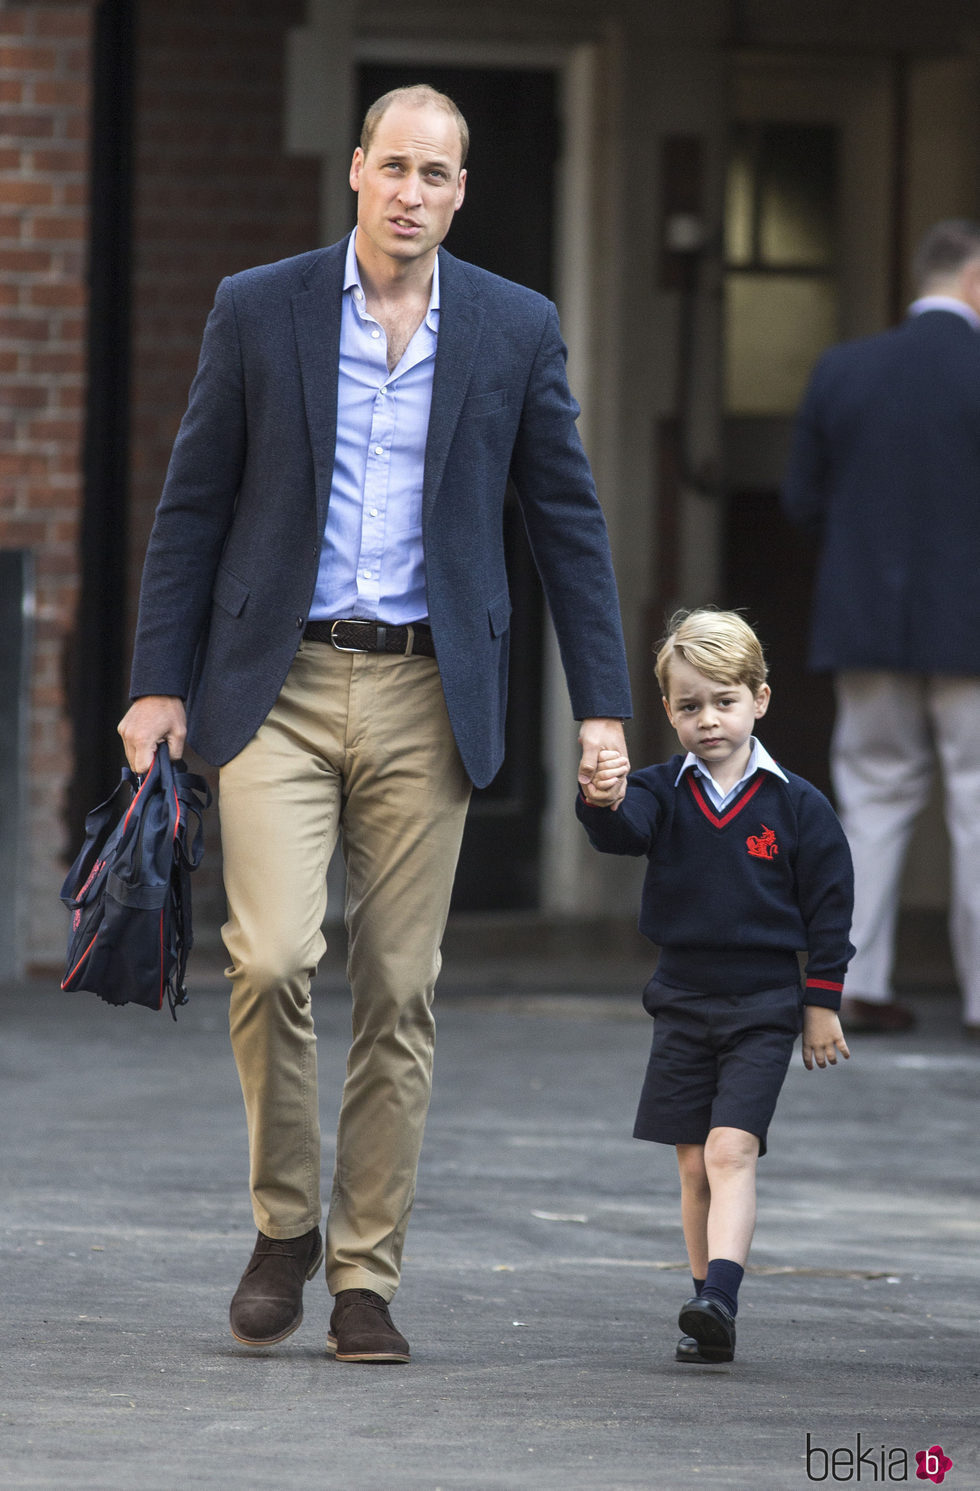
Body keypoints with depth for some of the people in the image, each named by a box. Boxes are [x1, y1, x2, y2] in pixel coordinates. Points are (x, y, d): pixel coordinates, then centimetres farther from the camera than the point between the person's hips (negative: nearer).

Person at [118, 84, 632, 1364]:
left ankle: (367, 1279, 8)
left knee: (400, 989, 1)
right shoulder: (259, 311, 2)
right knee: (272, 958, -15)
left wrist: (602, 707, 3)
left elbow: (569, 523, 8)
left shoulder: (516, 330, 5)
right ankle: (284, 1224, 6)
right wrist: (159, 683, 0)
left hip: (427, 699, 1)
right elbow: (193, 506, 5)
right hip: (278, 685, -1)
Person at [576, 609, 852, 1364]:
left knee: (732, 1151, -17)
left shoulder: (795, 805, -3)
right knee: (694, 1165, 6)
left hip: (762, 1005, -3)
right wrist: (604, 802, -45)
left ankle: (719, 1299, -26)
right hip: (683, 1000, 3)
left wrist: (823, 1003, 1)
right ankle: (713, 1323, 13)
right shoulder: (662, 792, 1)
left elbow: (830, 906, 2)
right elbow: (624, 829, -21)